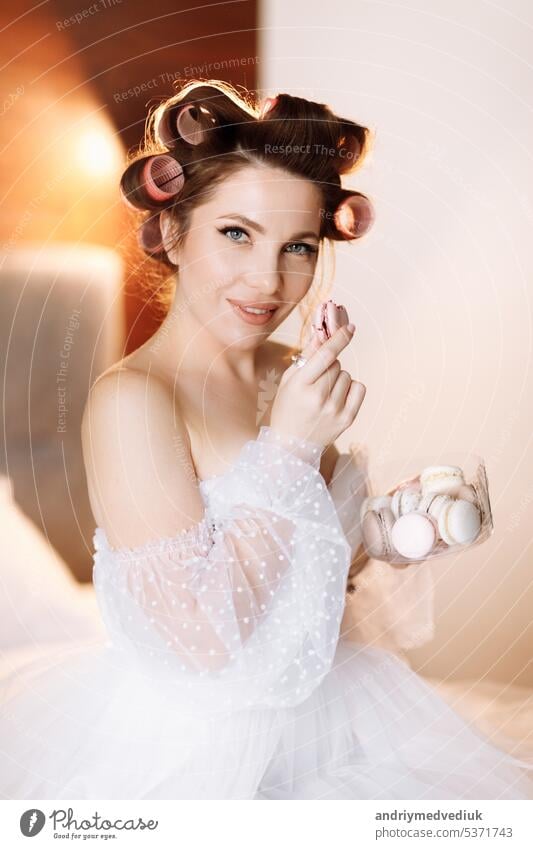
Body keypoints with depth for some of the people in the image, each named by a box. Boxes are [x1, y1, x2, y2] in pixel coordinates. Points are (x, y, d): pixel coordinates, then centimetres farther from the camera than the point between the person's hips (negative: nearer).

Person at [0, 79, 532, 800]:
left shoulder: (295, 378, -4)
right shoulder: (131, 399, -22)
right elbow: (203, 639, -24)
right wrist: (287, 450, -25)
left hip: (310, 707, 6)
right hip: (182, 738, -5)